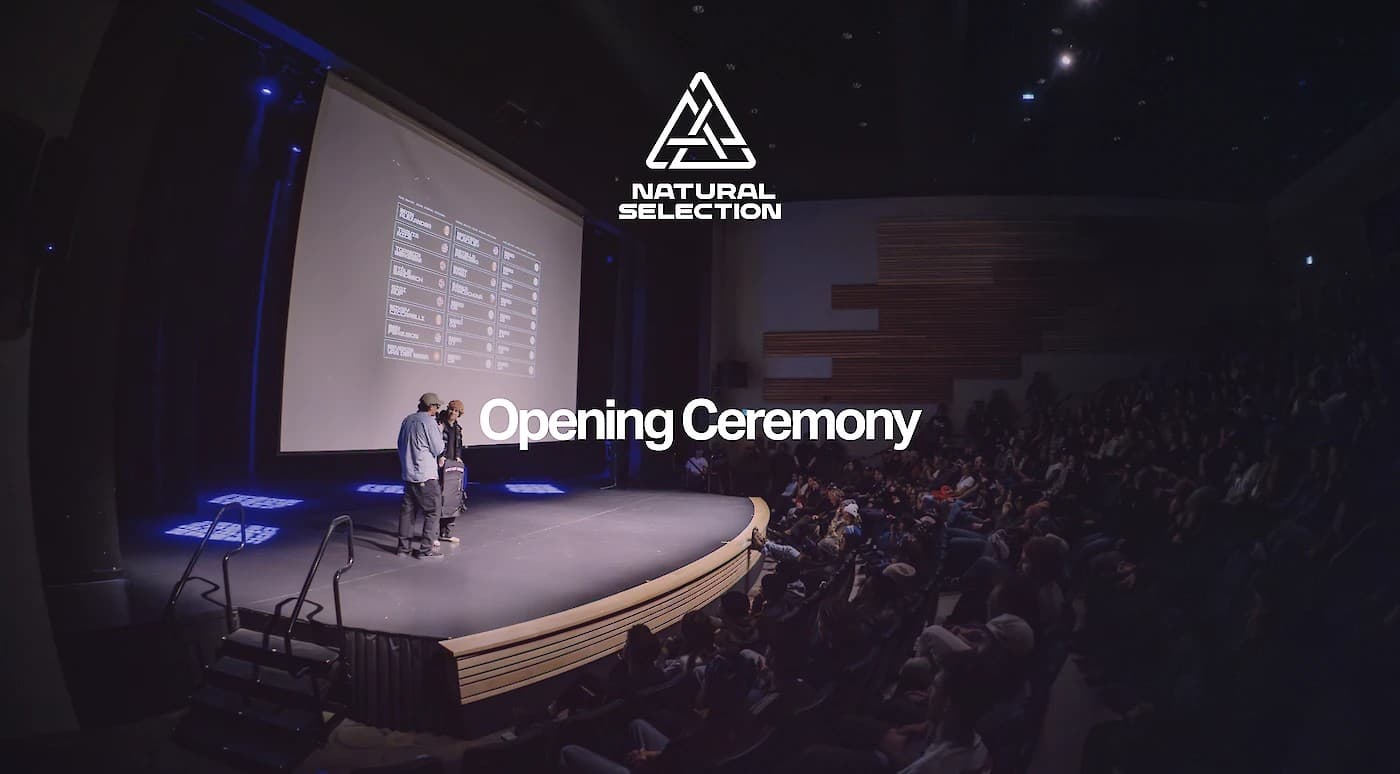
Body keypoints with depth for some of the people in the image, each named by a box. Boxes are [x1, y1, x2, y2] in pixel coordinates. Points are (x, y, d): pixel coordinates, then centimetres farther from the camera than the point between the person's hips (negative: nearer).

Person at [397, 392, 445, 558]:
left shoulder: (407, 420, 8)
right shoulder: (429, 422, -15)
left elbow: (400, 445, 16)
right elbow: (438, 450, -11)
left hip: (407, 473, 8)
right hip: (425, 476, -8)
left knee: (407, 509, 14)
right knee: (431, 511, 1)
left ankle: (404, 546, 20)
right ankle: (425, 549, 1)